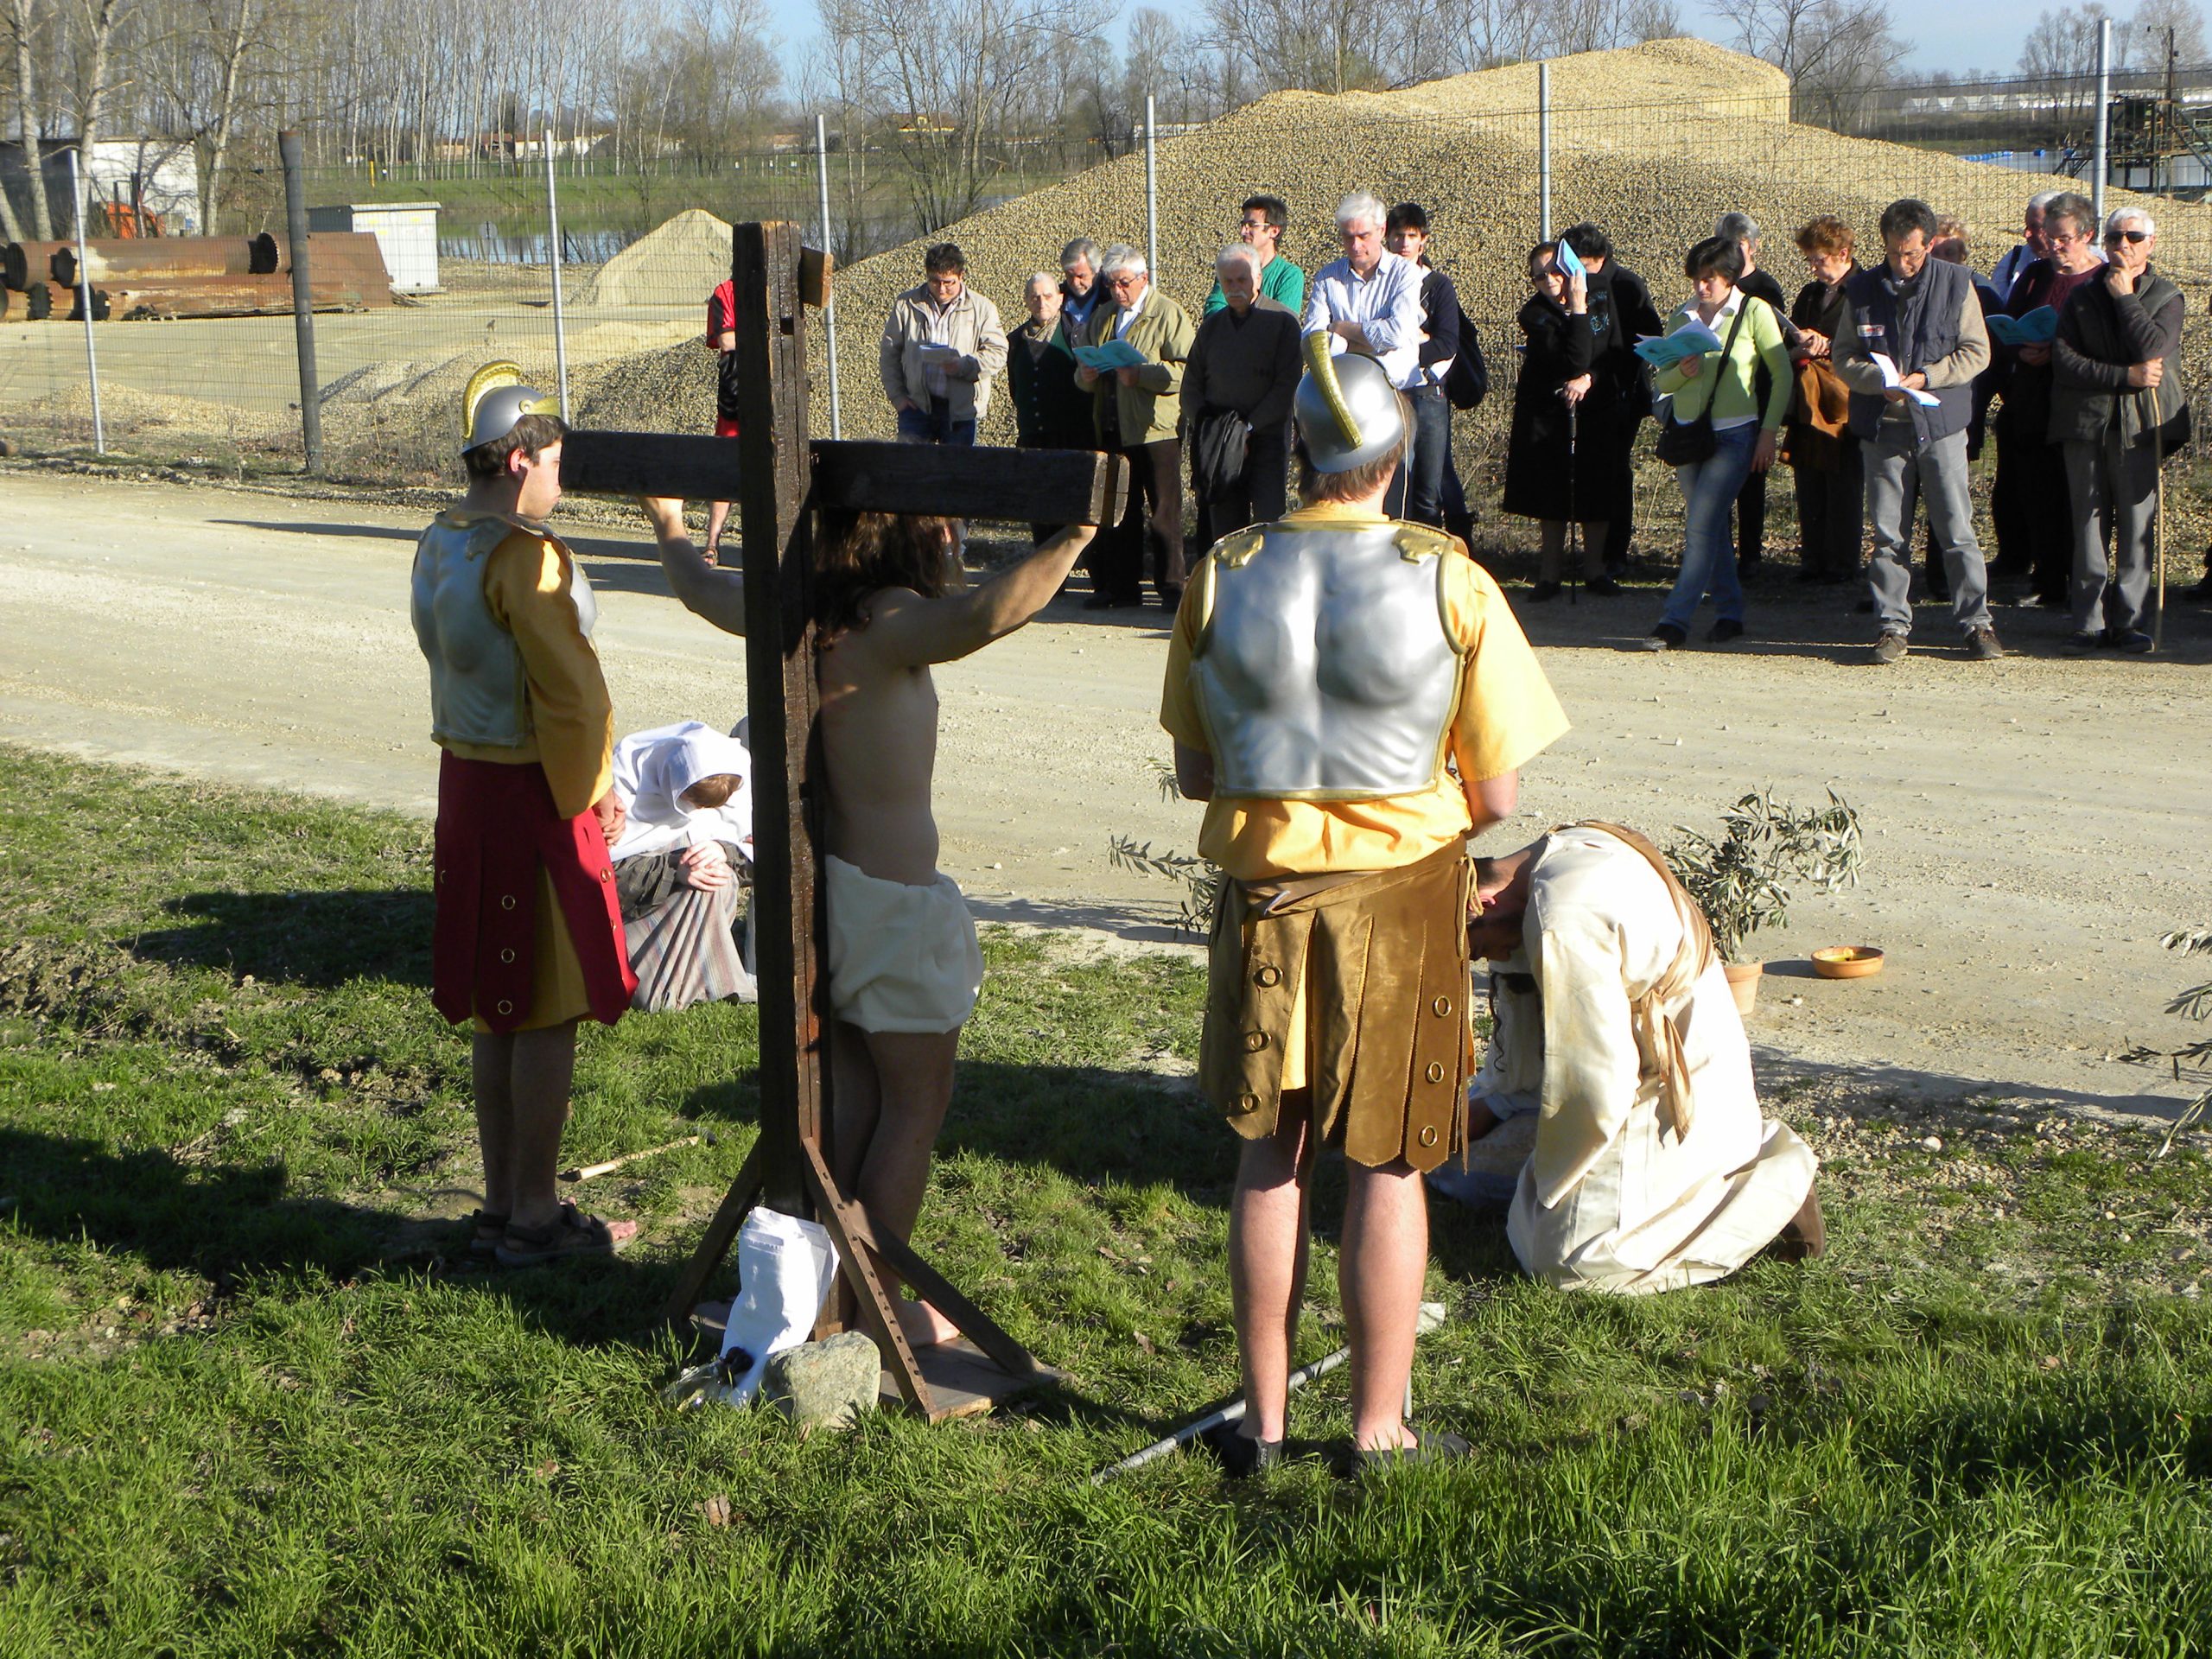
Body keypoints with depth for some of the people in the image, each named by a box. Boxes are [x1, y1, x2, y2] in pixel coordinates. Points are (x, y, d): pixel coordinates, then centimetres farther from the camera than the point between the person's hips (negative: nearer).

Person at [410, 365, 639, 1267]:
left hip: (464, 785, 9)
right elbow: (570, 693, -21)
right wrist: (587, 794, -5)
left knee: (494, 1011, 16)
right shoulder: (525, 557, -20)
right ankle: (535, 1218, 9)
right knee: (547, 1018, 1)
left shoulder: (438, 544, 8)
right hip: (533, 795, -9)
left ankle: (500, 1206, 24)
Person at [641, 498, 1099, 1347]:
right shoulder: (888, 621, -21)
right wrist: (1076, 533, -43)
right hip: (890, 895, -8)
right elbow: (983, 614, -42)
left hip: (812, 883, 8)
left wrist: (670, 527, 41)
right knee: (916, 1103, 5)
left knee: (849, 1089, 19)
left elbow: (700, 586, 23)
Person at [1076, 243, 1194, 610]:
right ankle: (1122, 586, 17)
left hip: (1156, 428, -6)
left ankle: (1171, 587, 2)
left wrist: (1139, 374, -23)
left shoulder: (1168, 314, -3)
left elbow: (1186, 370, -14)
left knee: (1164, 513, -3)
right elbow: (1082, 370, 23)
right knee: (1119, 511, 10)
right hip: (1112, 429, 6)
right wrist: (1086, 375, -1)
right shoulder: (1102, 317, 19)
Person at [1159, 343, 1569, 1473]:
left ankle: (1263, 1420, 22)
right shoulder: (1449, 584, -10)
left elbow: (1193, 772, 3)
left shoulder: (1221, 577, -4)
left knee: (1268, 1160, 14)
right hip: (1401, 889, -2)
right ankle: (1379, 1432, 17)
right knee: (1386, 1170, 8)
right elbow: (1495, 797, -7)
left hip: (1263, 889, 2)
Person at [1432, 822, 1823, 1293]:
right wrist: (1491, 1106, 14)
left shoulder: (1564, 922, -29)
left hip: (1672, 1101, -10)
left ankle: (1771, 1189, -2)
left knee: (1569, 1264, -13)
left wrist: (1551, 1180, -9)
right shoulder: (1563, 851, 2)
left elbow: (1594, 1082, -25)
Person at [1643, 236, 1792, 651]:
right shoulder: (1682, 316, 9)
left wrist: (1768, 433, -5)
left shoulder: (1755, 312, -3)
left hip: (1734, 435, -5)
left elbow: (1781, 374, 0)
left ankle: (1675, 620, -14)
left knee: (1701, 527, -13)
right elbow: (1661, 381, 9)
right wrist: (1682, 372, -13)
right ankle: (1729, 613, 20)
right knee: (1711, 528, 10)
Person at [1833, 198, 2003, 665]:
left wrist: (1925, 378, -13)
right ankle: (1892, 625, 12)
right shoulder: (1861, 290, 5)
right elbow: (1844, 358, 6)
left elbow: (1976, 352, 0)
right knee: (1888, 534, 4)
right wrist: (1880, 381, -13)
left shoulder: (1955, 284, 0)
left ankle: (1976, 622, 8)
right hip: (1883, 428, 2)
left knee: (1957, 531, -1)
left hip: (1941, 424, -2)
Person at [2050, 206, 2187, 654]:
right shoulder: (2083, 297, 13)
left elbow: (2152, 350, -12)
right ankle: (2090, 622, 5)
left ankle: (2129, 621, 2)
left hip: (2139, 427, -1)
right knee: (2090, 528, 2)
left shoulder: (2167, 297, 8)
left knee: (2137, 527, -3)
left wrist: (2125, 297, -6)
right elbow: (2063, 361, -1)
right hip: (2086, 425, 2)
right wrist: (2125, 377, -11)